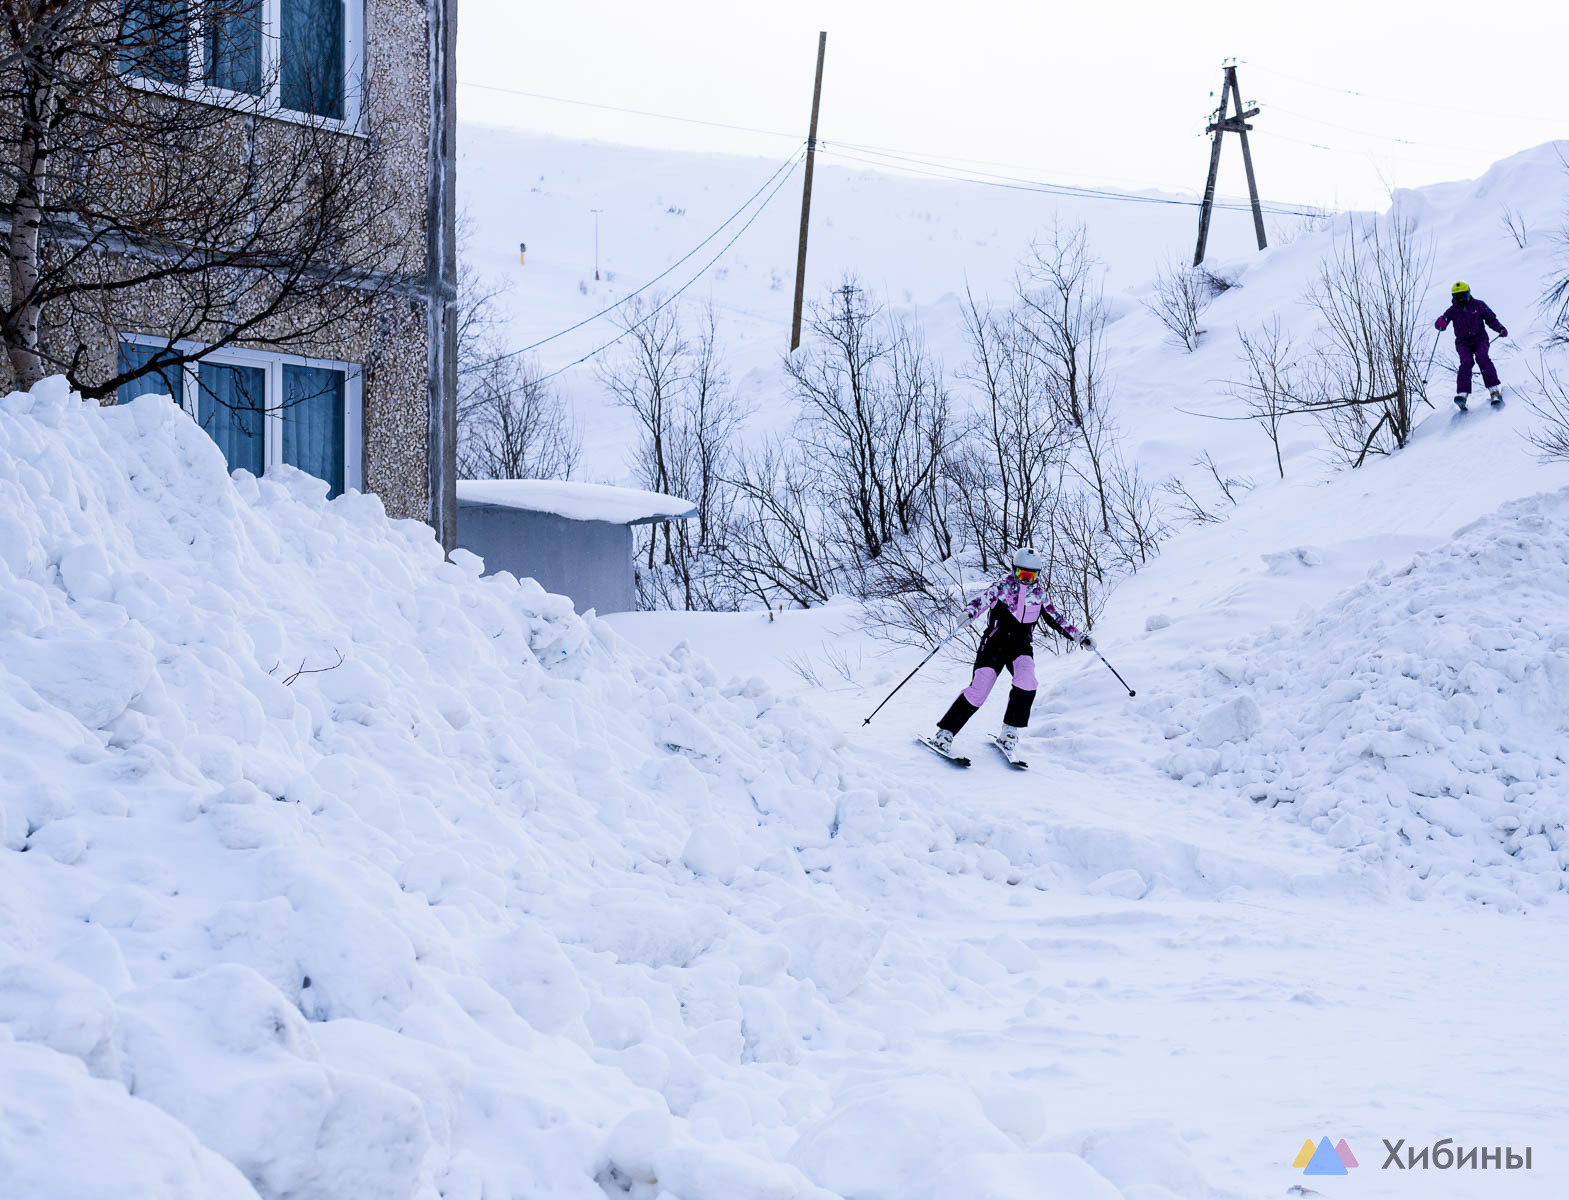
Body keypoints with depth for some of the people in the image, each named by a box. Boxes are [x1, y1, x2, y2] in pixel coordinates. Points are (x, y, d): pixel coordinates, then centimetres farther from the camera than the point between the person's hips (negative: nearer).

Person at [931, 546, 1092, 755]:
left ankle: (1010, 730, -11)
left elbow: (1055, 619, 21)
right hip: (995, 641, -3)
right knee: (979, 689, -16)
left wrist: (1079, 637, 17)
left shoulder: (1039, 594, 10)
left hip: (1022, 645, 3)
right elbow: (983, 600, -17)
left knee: (1026, 680, -27)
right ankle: (945, 731, -5)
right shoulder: (1003, 585, -1)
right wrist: (969, 612, -39)